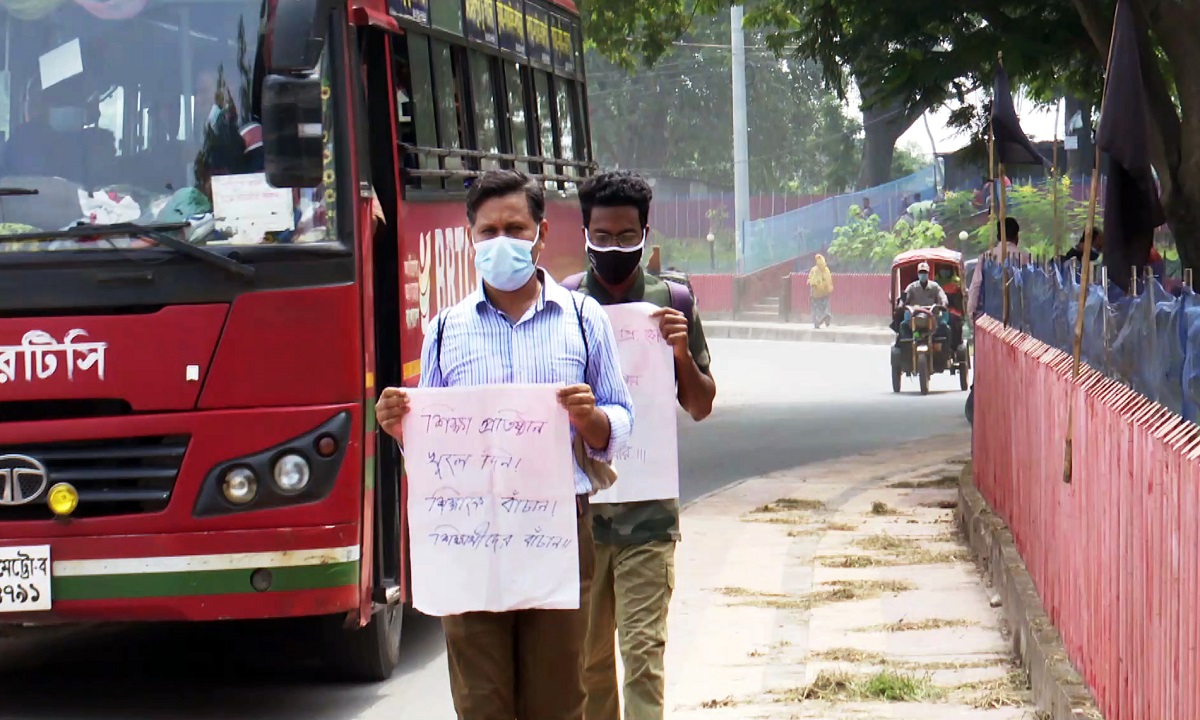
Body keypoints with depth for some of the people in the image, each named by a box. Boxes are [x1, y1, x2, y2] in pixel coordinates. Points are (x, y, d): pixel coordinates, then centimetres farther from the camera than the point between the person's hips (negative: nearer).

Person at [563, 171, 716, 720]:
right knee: (587, 658, 9)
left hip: (647, 514, -1)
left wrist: (683, 356, -11)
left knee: (643, 653, -9)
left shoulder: (672, 303, 3)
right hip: (575, 508, 1)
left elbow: (700, 407, 8)